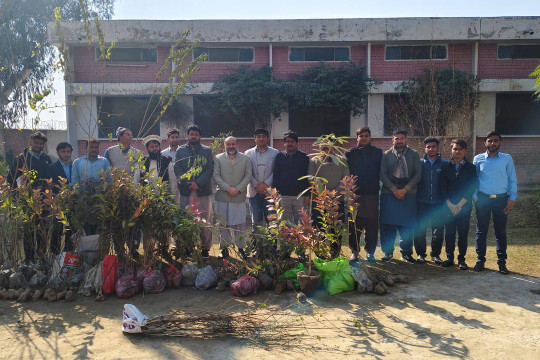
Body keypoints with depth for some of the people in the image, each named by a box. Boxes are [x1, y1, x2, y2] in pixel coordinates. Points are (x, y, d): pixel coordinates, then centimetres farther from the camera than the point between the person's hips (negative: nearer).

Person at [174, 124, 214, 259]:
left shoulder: (207, 151, 11)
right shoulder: (181, 150, 13)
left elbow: (210, 169, 0)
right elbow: (177, 169, 3)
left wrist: (198, 183, -12)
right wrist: (188, 184, -10)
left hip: (203, 190, 0)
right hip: (186, 191, 1)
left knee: (205, 220, 0)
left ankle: (205, 248, 8)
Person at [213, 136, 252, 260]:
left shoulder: (245, 158, 7)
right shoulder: (218, 159, 6)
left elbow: (248, 176, 2)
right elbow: (216, 176, -1)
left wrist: (238, 189, -10)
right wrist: (227, 188, -13)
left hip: (239, 197, 0)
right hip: (222, 197, 0)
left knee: (240, 224, 4)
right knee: (223, 224, 5)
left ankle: (241, 248, 16)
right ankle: (224, 248, 16)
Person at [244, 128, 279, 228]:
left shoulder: (275, 153, 5)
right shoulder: (249, 153, 10)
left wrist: (266, 184, -11)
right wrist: (256, 185, -8)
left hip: (269, 191, -1)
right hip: (254, 192, 2)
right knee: (256, 221, 6)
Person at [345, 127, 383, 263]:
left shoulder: (378, 152, 9)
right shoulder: (350, 153, 7)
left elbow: (381, 172, 8)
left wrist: (377, 186, -2)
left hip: (372, 194, 0)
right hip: (355, 194, 0)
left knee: (372, 225, 2)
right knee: (354, 225, 2)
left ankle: (370, 252, 14)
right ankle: (354, 251, 13)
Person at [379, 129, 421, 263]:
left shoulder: (414, 154, 8)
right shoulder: (386, 155, 7)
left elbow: (418, 174, 2)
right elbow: (383, 175, 0)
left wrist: (405, 190, -10)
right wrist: (395, 190, -11)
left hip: (409, 195, 0)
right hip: (389, 194, 0)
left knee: (408, 225, 3)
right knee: (387, 225, 1)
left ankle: (406, 252, 17)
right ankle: (388, 251, 14)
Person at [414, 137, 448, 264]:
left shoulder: (444, 164, 6)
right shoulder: (419, 163, 6)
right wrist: (415, 197, 0)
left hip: (439, 203, 0)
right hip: (422, 202, 0)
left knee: (438, 230, 4)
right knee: (420, 229, 1)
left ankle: (436, 254, 20)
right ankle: (421, 254, 14)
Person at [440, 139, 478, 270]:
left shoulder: (471, 168, 3)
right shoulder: (446, 167, 7)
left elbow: (472, 188, -3)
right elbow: (443, 188, 3)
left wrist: (459, 205, -10)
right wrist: (450, 205, -7)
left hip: (464, 206, -1)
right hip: (448, 206, 1)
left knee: (463, 233, 3)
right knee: (449, 233, 4)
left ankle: (461, 259, 14)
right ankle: (449, 258, 15)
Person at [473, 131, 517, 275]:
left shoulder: (507, 158, 4)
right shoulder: (478, 159, 4)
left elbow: (512, 180, 5)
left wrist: (512, 199, -2)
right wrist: (475, 197, -2)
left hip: (501, 199, 0)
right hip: (483, 198, 0)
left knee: (501, 232, 6)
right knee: (481, 231, 5)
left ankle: (502, 262, 15)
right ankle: (480, 260, 15)